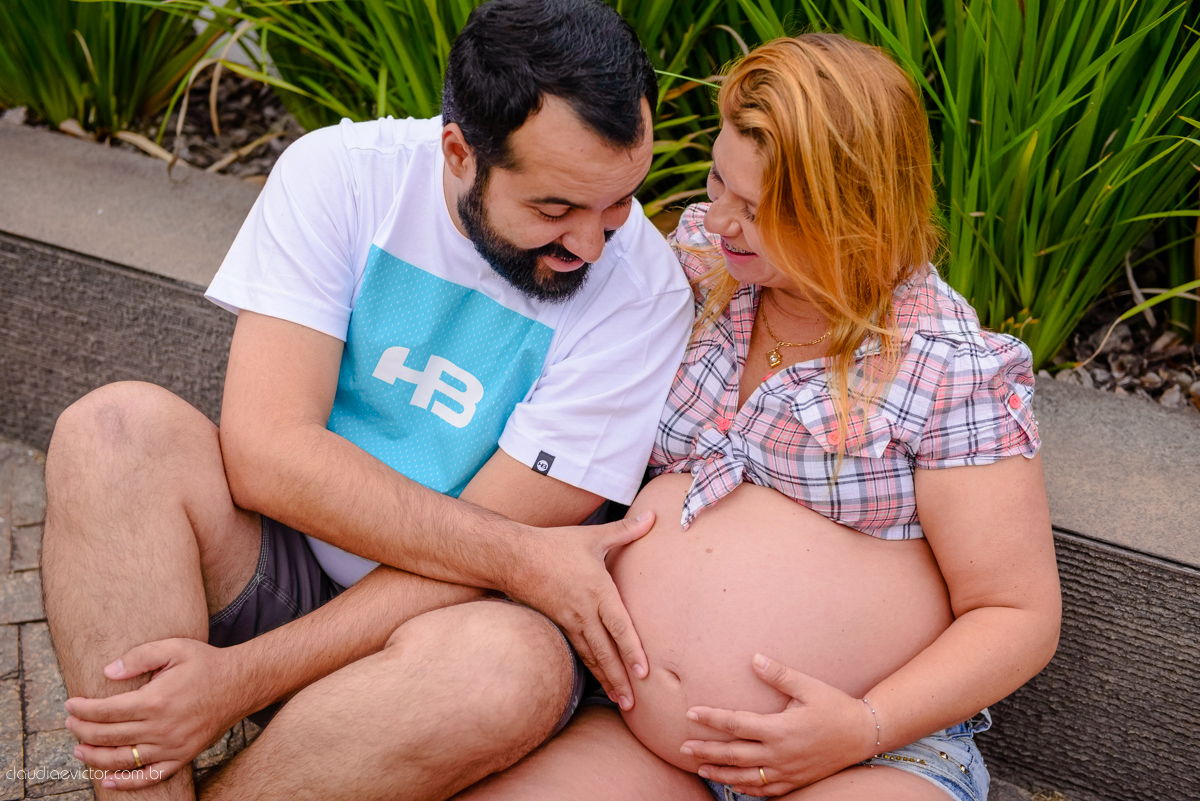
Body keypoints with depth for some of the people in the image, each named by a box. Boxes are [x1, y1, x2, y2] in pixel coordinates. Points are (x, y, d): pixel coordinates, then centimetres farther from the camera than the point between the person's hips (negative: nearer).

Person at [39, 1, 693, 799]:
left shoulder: (644, 291, -15)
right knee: (120, 427, -26)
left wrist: (241, 677, -24)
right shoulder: (341, 172, -10)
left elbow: (469, 569, -17)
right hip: (274, 567, 2)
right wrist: (519, 555, -24)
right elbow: (266, 453, -19)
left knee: (516, 666, -36)